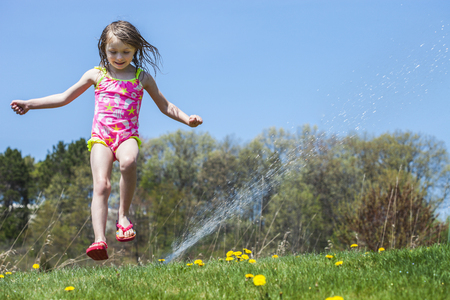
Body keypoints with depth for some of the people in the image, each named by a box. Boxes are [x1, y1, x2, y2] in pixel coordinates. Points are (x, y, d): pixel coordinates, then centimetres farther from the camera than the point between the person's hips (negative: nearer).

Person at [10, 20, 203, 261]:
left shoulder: (142, 77, 13)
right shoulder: (96, 75, 13)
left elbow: (165, 106, 21)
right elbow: (64, 98, 19)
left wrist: (187, 119, 5)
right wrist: (29, 104, 14)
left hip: (127, 136, 0)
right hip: (100, 137, 1)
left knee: (128, 161, -37)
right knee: (101, 185, -22)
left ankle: (123, 214, -19)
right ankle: (99, 239, -34)